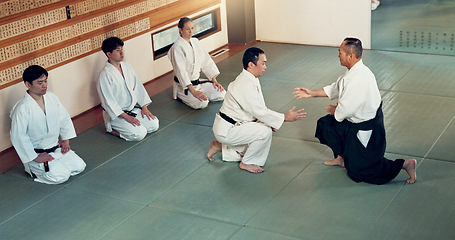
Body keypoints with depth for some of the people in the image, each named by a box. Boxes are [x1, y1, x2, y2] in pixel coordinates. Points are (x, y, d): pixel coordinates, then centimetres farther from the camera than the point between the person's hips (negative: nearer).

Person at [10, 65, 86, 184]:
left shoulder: (51, 97, -2)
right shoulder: (22, 108, -23)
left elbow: (64, 119, 11)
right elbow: (18, 137, -21)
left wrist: (65, 140, 4)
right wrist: (36, 158, -18)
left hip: (56, 147, 7)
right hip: (36, 152, -7)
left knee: (79, 166, -2)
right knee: (61, 176, -20)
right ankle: (32, 168, 6)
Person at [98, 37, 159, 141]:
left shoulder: (127, 67, 4)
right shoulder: (105, 74, -19)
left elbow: (138, 87, 10)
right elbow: (108, 101, -20)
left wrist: (144, 107, 1)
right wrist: (126, 117, -22)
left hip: (133, 108, 8)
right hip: (116, 114, -7)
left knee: (154, 125, -6)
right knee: (140, 133, -22)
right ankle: (112, 129, 0)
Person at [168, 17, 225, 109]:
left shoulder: (195, 42, 5)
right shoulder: (177, 47, -18)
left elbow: (206, 61, 9)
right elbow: (181, 71, -26)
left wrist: (214, 80, 1)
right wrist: (193, 91, -33)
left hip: (198, 81, 7)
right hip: (184, 85, -7)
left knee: (221, 94, -7)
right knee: (202, 103, -27)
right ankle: (180, 95, -1)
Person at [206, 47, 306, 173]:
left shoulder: (250, 79, 8)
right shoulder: (245, 85, -25)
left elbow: (256, 109, 15)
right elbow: (260, 111, -26)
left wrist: (266, 122, 1)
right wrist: (285, 118, -19)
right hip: (227, 130, -10)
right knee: (265, 132, -22)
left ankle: (219, 147, 22)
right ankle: (246, 163, -2)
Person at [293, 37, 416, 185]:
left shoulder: (358, 79, -31)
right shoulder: (354, 71, 0)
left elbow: (345, 110, -25)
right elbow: (336, 88, 15)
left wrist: (334, 110, -2)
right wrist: (311, 93, 15)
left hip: (366, 130, -9)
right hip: (355, 121, 9)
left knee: (357, 170, 0)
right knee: (325, 124, 16)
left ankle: (404, 164, 2)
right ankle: (341, 158, 33)